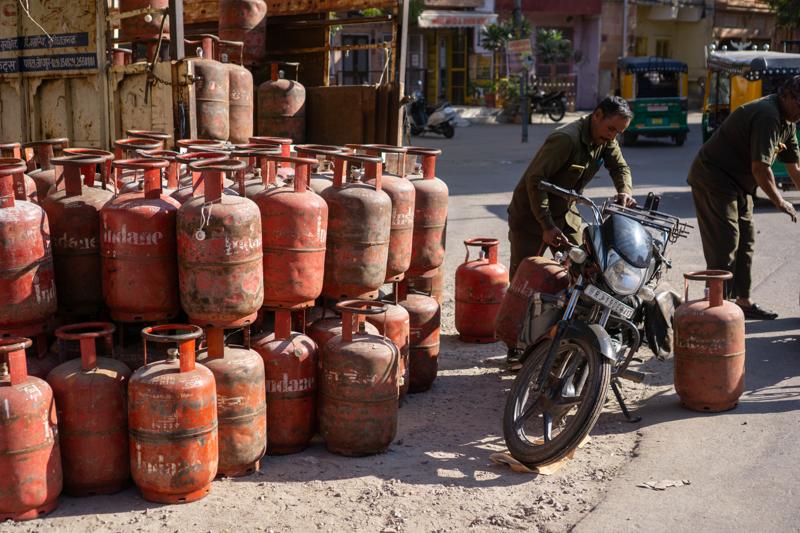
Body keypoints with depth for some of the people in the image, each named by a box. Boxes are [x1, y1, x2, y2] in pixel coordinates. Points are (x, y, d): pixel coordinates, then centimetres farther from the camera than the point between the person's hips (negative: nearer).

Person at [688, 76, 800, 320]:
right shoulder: (767, 116, -23)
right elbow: (760, 167, -27)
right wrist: (779, 201, -18)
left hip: (738, 184, 11)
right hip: (713, 179, -11)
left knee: (745, 242, 12)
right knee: (725, 244, -13)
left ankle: (743, 301, 21)